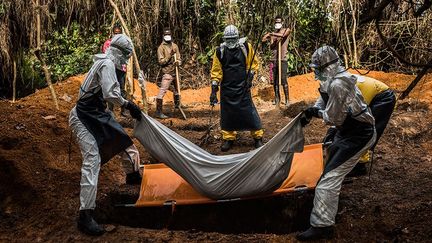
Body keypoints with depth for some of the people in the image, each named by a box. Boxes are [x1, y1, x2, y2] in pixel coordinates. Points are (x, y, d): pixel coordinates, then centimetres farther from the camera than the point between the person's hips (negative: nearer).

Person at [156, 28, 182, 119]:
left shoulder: (174, 46, 11)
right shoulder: (161, 47, -5)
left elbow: (179, 58, 12)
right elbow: (161, 61, -10)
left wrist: (178, 62, -11)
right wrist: (169, 56, -21)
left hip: (175, 72, 6)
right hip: (167, 73, -6)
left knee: (177, 90, 21)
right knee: (162, 91, -13)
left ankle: (177, 106, 42)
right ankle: (158, 111, -12)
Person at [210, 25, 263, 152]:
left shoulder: (246, 47, -3)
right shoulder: (220, 51, -1)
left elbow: (253, 64, 7)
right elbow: (216, 71, 2)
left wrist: (250, 77, -6)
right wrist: (214, 90, -3)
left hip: (242, 87, -2)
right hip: (227, 88, 2)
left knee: (249, 111, -4)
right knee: (227, 113, 6)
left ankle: (258, 137, 11)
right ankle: (228, 138, 21)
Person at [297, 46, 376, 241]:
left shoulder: (337, 85, -28)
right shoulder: (335, 78, 2)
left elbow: (332, 118, -23)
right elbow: (324, 99, 19)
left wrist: (316, 112, -6)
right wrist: (310, 112, 8)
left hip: (358, 136, -11)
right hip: (349, 130, 11)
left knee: (330, 177, -16)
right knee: (333, 153, 35)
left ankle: (322, 226, -14)